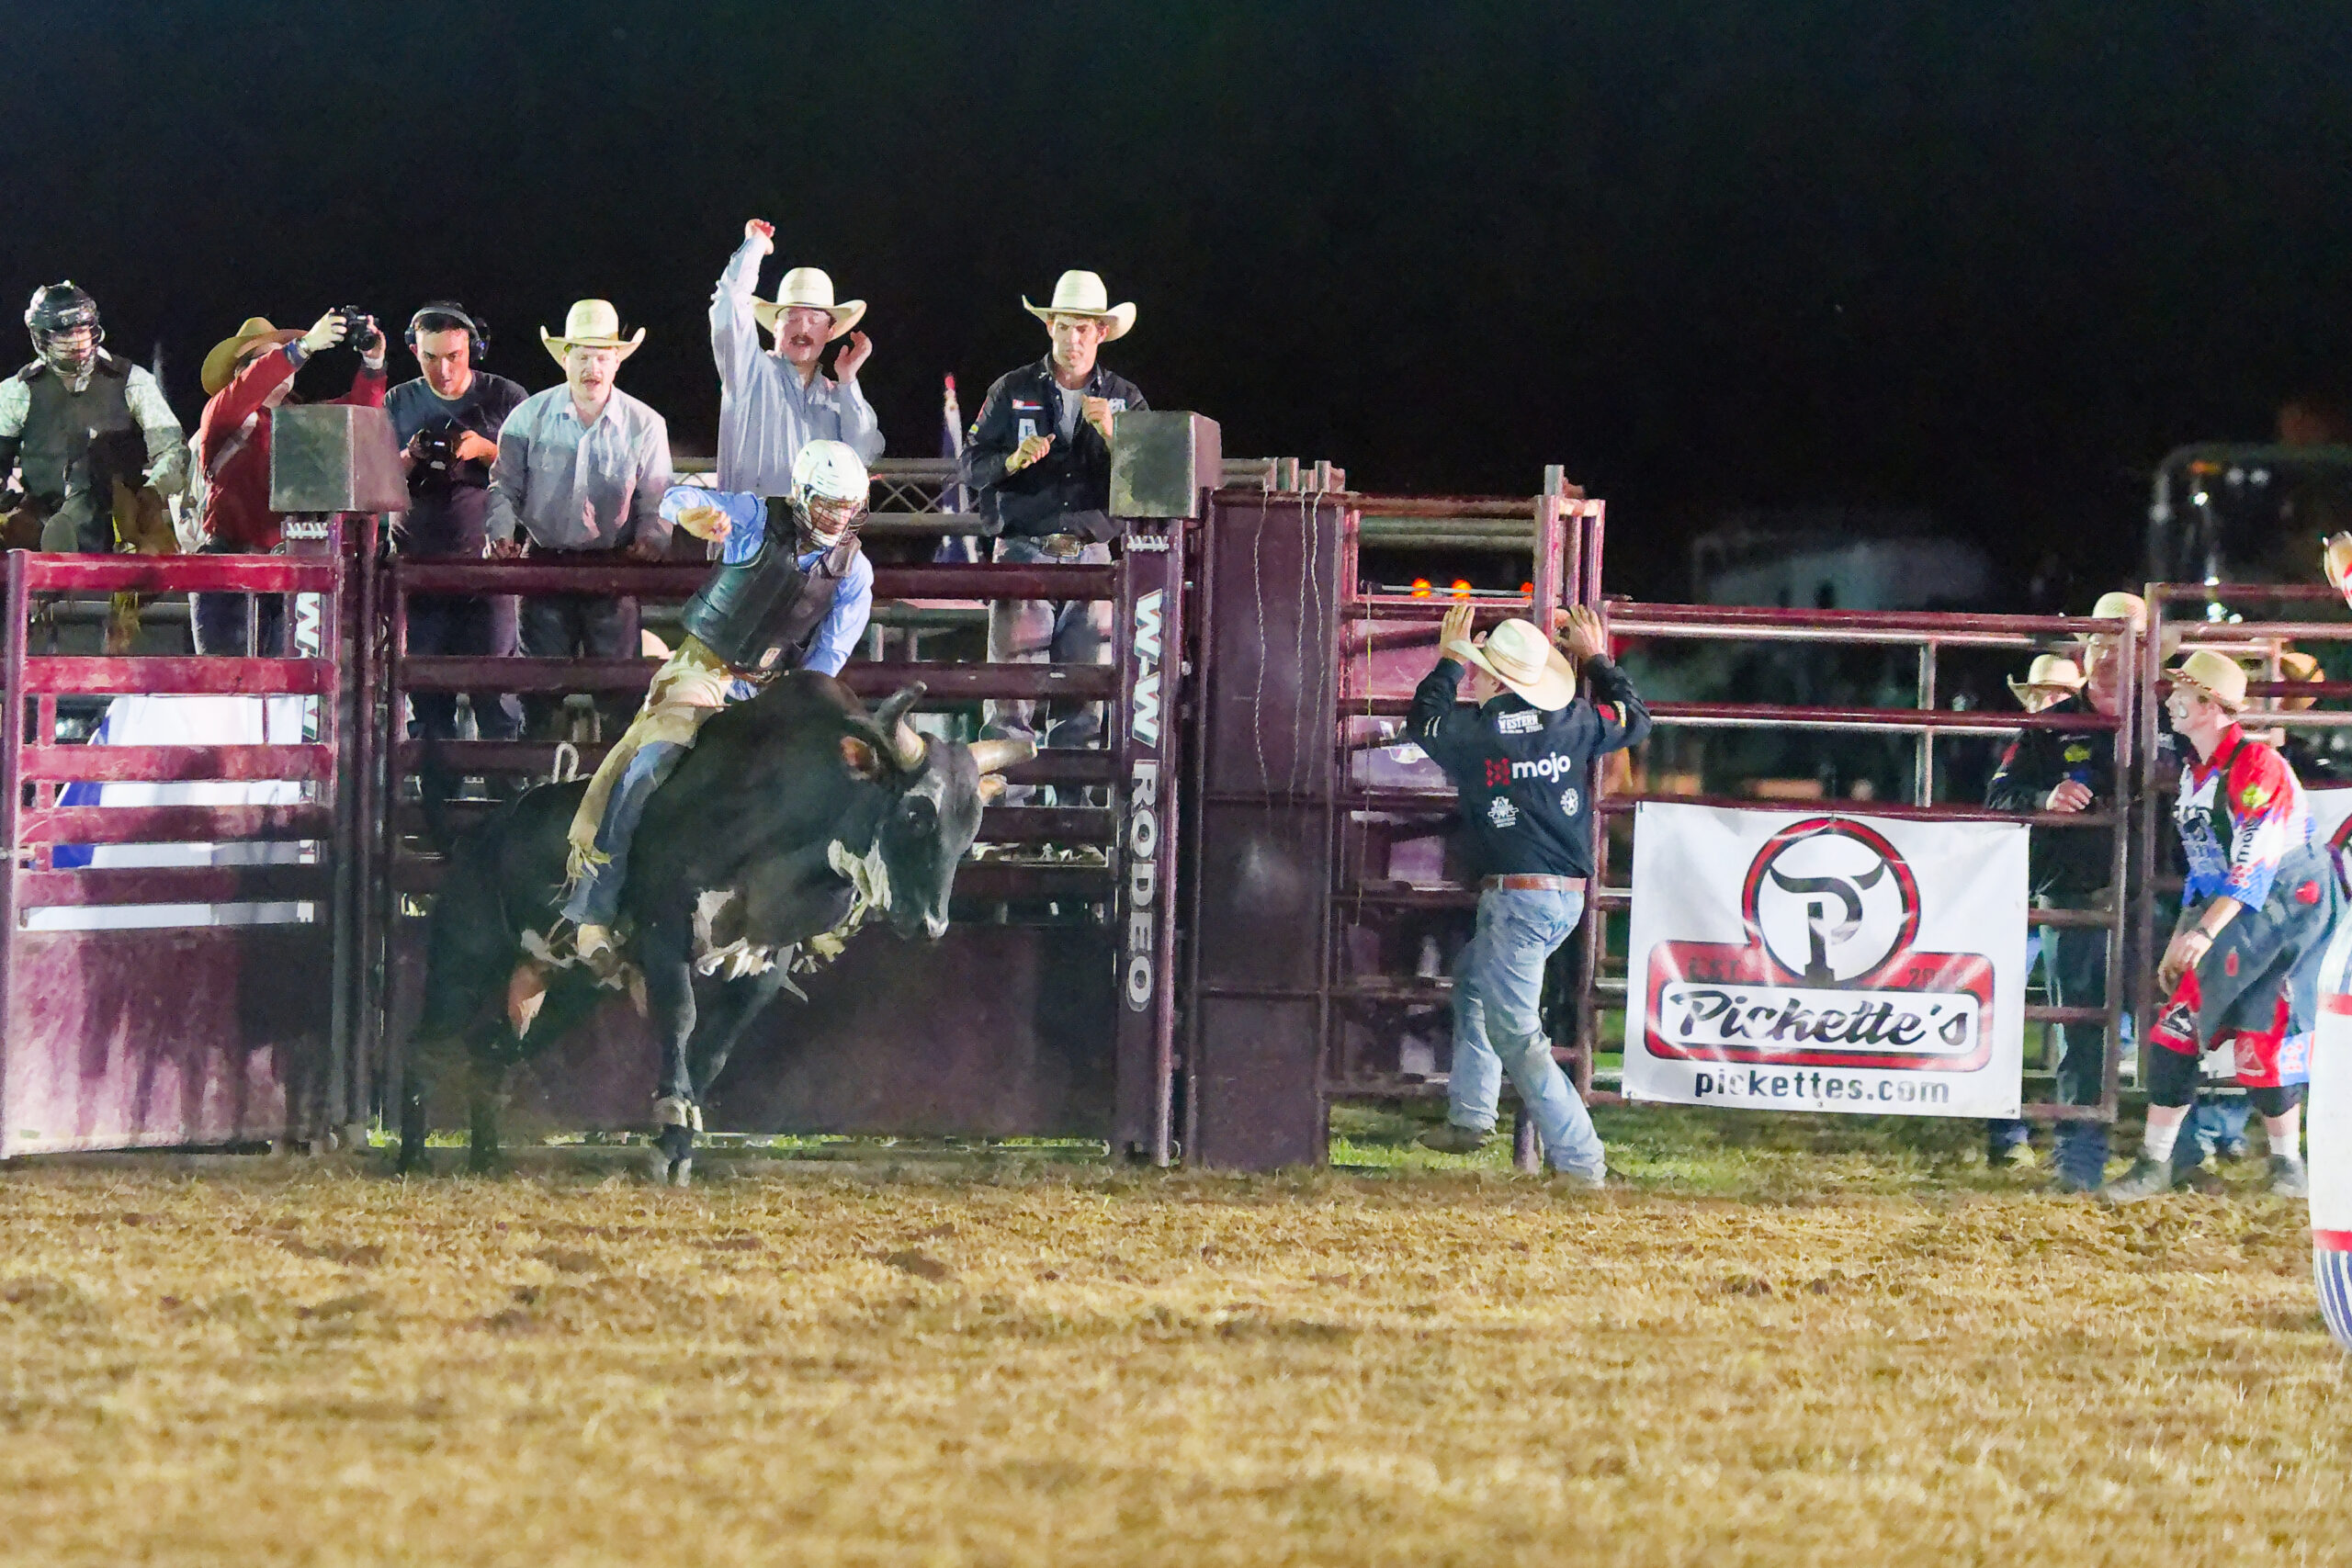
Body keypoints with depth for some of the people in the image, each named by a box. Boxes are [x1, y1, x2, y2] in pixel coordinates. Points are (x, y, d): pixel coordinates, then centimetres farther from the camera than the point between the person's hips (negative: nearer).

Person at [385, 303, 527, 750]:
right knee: (428, 700, 1)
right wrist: (410, 459, -7)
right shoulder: (399, 404, 11)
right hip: (418, 560, 2)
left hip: (485, 559, -2)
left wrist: (486, 450, -12)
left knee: (496, 693, -7)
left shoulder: (504, 398, 5)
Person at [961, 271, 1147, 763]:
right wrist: (1012, 461, -14)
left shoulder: (1124, 399, 12)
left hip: (1090, 552, 2)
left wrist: (1110, 433, -13)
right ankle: (1003, 779, -9)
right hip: (1024, 551, -2)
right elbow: (970, 467, 6)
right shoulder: (1013, 391, 9)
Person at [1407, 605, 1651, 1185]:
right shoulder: (1573, 723, 2)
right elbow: (1634, 720, 22)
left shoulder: (1475, 730, -10)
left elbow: (1422, 720, 13)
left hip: (1516, 898, -8)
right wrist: (1598, 661, 32)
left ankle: (1579, 1161, -11)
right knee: (1473, 976, 29)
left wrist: (1448, 660, 24)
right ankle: (1468, 1116, 31)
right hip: (1569, 897, 8)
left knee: (1514, 1033, -4)